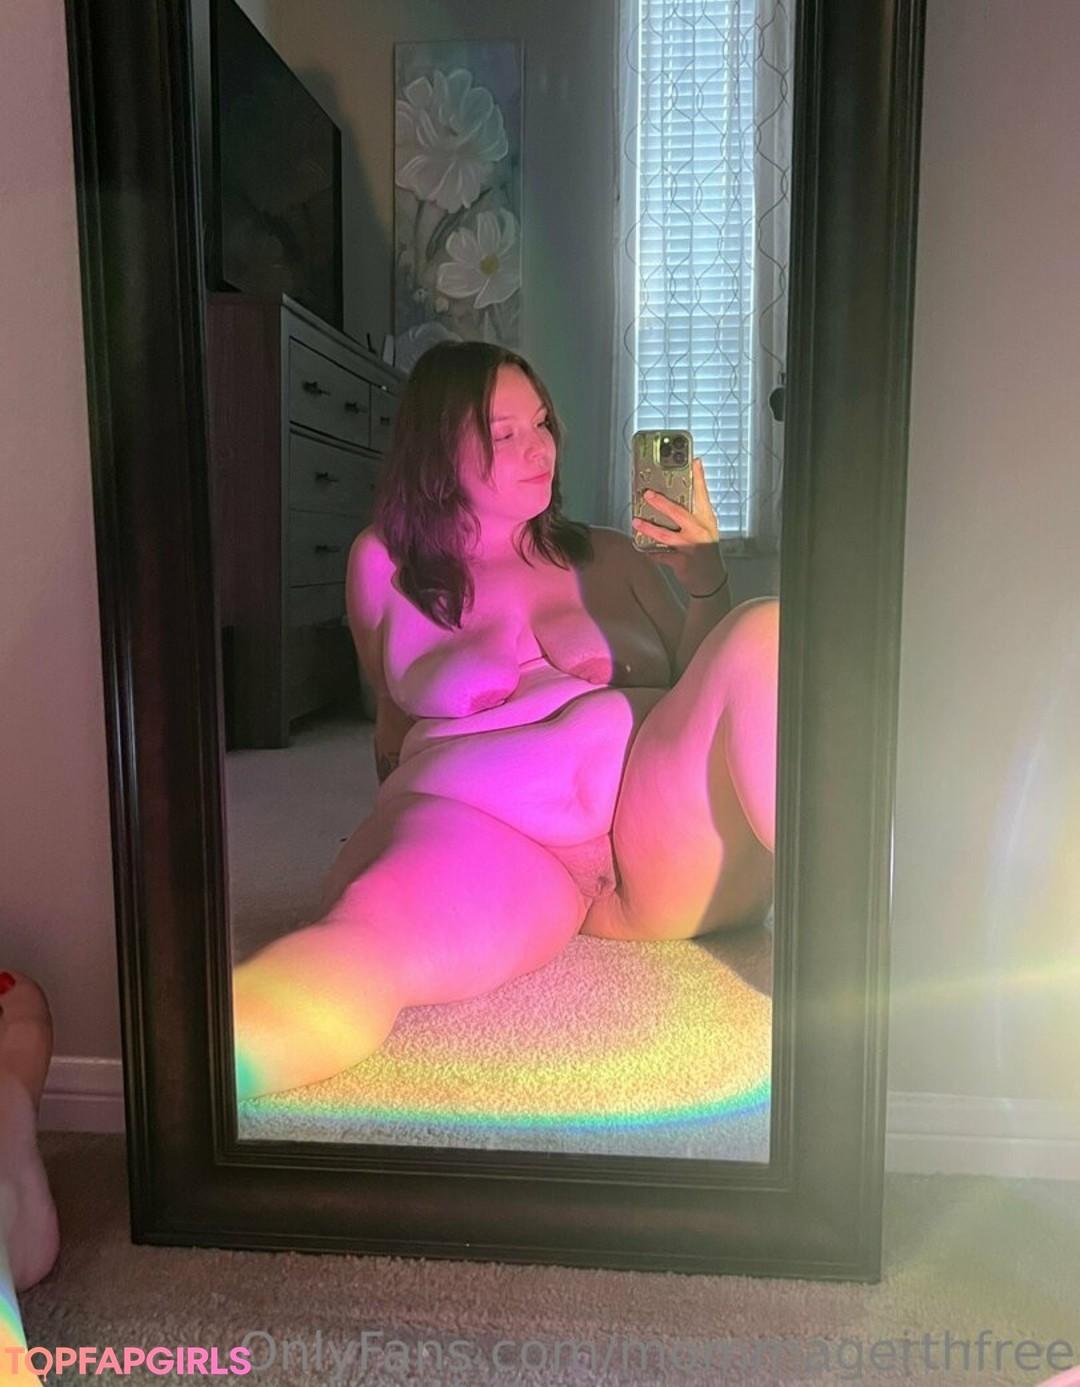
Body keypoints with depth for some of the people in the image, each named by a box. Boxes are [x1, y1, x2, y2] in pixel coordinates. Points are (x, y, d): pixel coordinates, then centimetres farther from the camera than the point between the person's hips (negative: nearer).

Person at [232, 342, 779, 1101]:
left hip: (662, 829, 3)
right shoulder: (386, 566, 19)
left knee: (770, 630, -24)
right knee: (370, 940, -37)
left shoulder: (607, 555, 25)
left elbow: (706, 683, 23)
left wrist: (707, 578, 8)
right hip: (481, 817, -2)